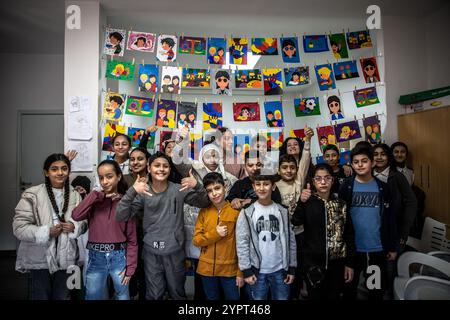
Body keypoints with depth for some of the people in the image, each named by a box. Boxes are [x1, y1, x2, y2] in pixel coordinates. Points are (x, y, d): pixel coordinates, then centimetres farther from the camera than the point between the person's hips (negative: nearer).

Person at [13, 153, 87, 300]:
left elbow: (84, 222, 9)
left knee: (63, 297, 19)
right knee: (41, 296, 13)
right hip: (40, 260, -3)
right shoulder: (32, 195, -11)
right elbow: (19, 227, -13)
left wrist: (75, 227, -12)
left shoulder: (75, 195, 3)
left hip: (66, 259, 4)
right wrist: (47, 232, -21)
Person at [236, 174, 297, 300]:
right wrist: (246, 270, -10)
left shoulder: (283, 211, 3)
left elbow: (290, 240, 5)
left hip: (280, 270, 2)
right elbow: (242, 242, -7)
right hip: (257, 271, -2)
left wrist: (292, 268, 4)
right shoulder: (247, 213, -5)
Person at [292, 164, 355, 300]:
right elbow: (296, 222, -24)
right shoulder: (308, 201, -5)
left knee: (334, 297, 14)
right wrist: (302, 202, -41)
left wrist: (349, 263, 4)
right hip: (313, 262, -2)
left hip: (336, 262, 3)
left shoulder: (341, 204, 3)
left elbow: (349, 234, 6)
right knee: (315, 296, 8)